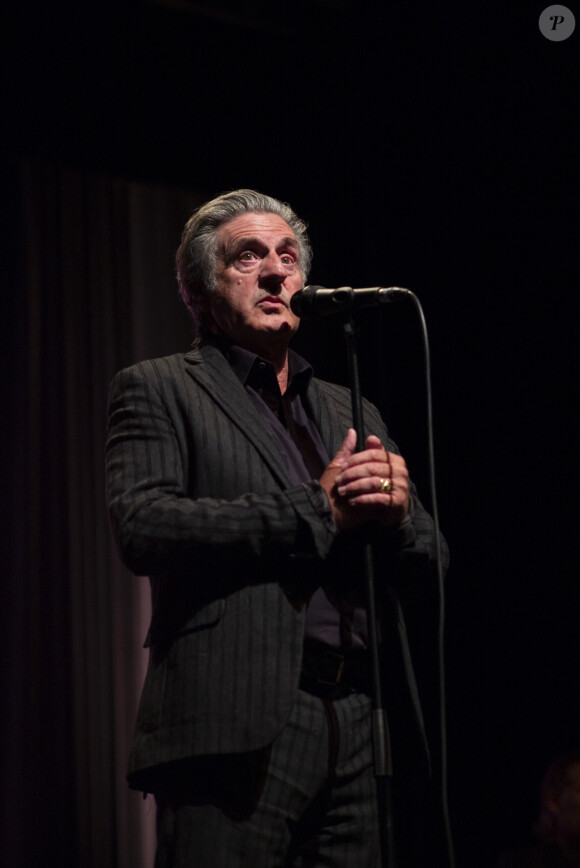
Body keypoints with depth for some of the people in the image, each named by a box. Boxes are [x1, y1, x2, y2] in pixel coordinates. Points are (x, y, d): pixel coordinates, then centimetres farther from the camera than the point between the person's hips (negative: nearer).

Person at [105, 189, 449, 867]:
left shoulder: (349, 411, 23)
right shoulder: (159, 390, 6)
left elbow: (427, 568, 21)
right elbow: (142, 527, -11)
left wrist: (394, 508, -3)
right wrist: (319, 511, -11)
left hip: (356, 728, 5)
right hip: (238, 728, -5)